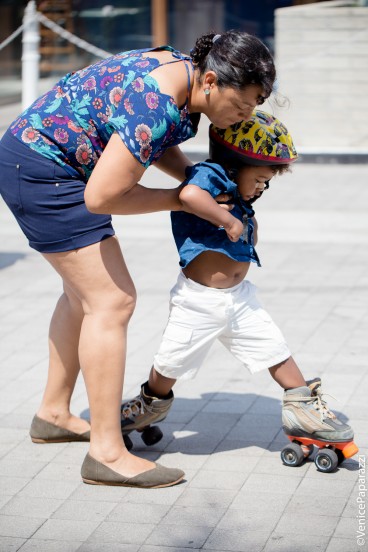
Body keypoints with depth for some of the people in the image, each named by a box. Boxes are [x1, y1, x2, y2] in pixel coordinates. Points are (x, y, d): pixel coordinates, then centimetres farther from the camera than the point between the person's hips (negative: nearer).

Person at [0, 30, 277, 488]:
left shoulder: (182, 69, 0)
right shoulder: (156, 106, -29)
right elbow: (102, 196, -28)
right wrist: (180, 199, -16)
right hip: (42, 170, -11)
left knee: (84, 292, 20)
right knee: (111, 300, -12)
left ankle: (54, 414, 32)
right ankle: (107, 453, -9)